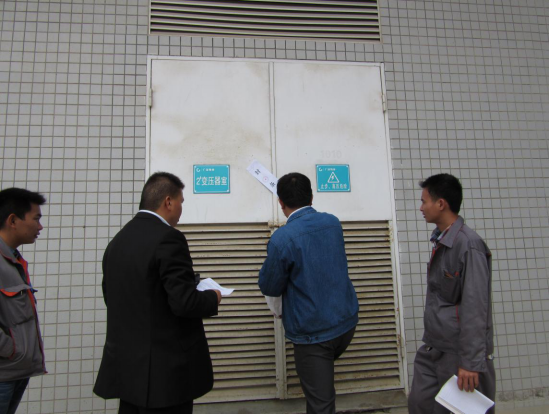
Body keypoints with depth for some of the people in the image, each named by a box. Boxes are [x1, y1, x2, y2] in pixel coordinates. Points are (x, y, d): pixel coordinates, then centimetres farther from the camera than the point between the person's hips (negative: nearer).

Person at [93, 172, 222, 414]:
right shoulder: (168, 238, -18)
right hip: (165, 370, -7)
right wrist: (212, 298, -2)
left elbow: (111, 297, 12)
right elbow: (184, 302, -23)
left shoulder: (117, 241, 5)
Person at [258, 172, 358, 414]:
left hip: (313, 333, -5)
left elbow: (269, 288, -9)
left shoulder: (282, 238, -21)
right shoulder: (333, 223, -1)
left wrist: (273, 259, 7)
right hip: (346, 322, 6)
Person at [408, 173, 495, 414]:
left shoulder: (468, 245, -18)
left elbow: (475, 308, -21)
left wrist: (471, 361, -21)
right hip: (433, 349, 8)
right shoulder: (440, 242, 9)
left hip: (460, 352, -8)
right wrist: (431, 343, 17)